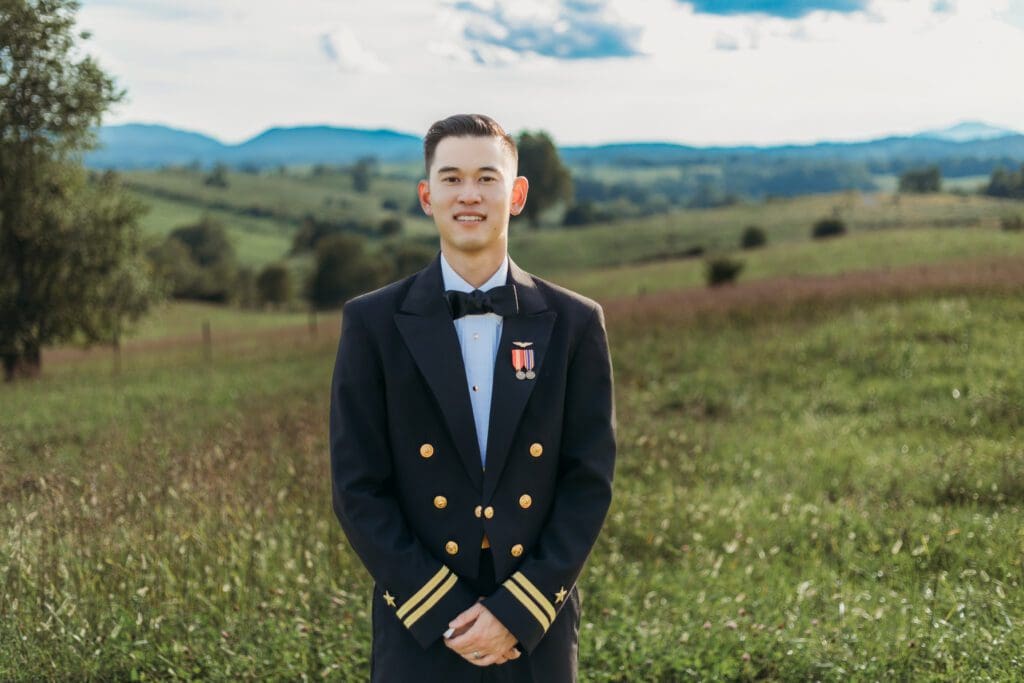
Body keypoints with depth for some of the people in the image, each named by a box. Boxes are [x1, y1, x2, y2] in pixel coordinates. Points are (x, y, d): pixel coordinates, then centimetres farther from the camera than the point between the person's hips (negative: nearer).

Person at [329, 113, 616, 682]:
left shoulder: (574, 324, 2)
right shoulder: (374, 323, -1)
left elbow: (590, 481, 0)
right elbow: (358, 488, -3)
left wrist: (516, 613, -9)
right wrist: (444, 614, -10)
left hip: (536, 634, 1)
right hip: (418, 634, -1)